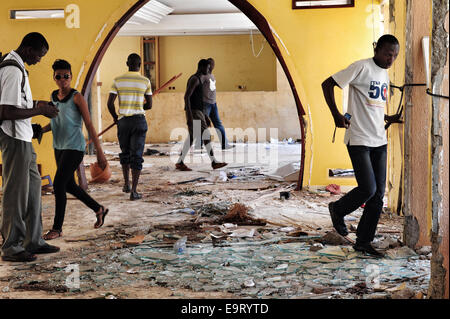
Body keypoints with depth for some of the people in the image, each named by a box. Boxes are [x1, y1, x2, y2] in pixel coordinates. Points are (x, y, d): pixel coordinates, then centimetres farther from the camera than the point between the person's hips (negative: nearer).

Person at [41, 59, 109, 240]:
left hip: (74, 147, -7)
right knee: (69, 186, 14)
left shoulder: (76, 97, -12)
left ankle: (57, 227, 0)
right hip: (59, 147, 7)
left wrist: (99, 152, -15)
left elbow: (89, 125, -12)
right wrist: (40, 130, 0)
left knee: (58, 184, -12)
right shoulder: (54, 96, 7)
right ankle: (99, 210, 33)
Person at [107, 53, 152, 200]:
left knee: (125, 153, 22)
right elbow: (149, 105, 2)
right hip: (139, 120, -1)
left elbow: (110, 103, -3)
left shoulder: (118, 80, 0)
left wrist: (115, 116, 15)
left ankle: (126, 183, 25)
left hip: (123, 121, 2)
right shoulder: (145, 81, -2)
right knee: (136, 156, 0)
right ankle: (134, 191, -4)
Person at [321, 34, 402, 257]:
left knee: (378, 195, 5)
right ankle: (338, 210, 18)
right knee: (368, 189, -12)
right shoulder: (362, 67, -8)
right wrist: (336, 115, -15)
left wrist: (390, 119, 11)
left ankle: (363, 241, 15)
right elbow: (327, 84, -10)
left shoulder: (385, 75, 17)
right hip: (358, 140, -8)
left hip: (379, 141, 8)